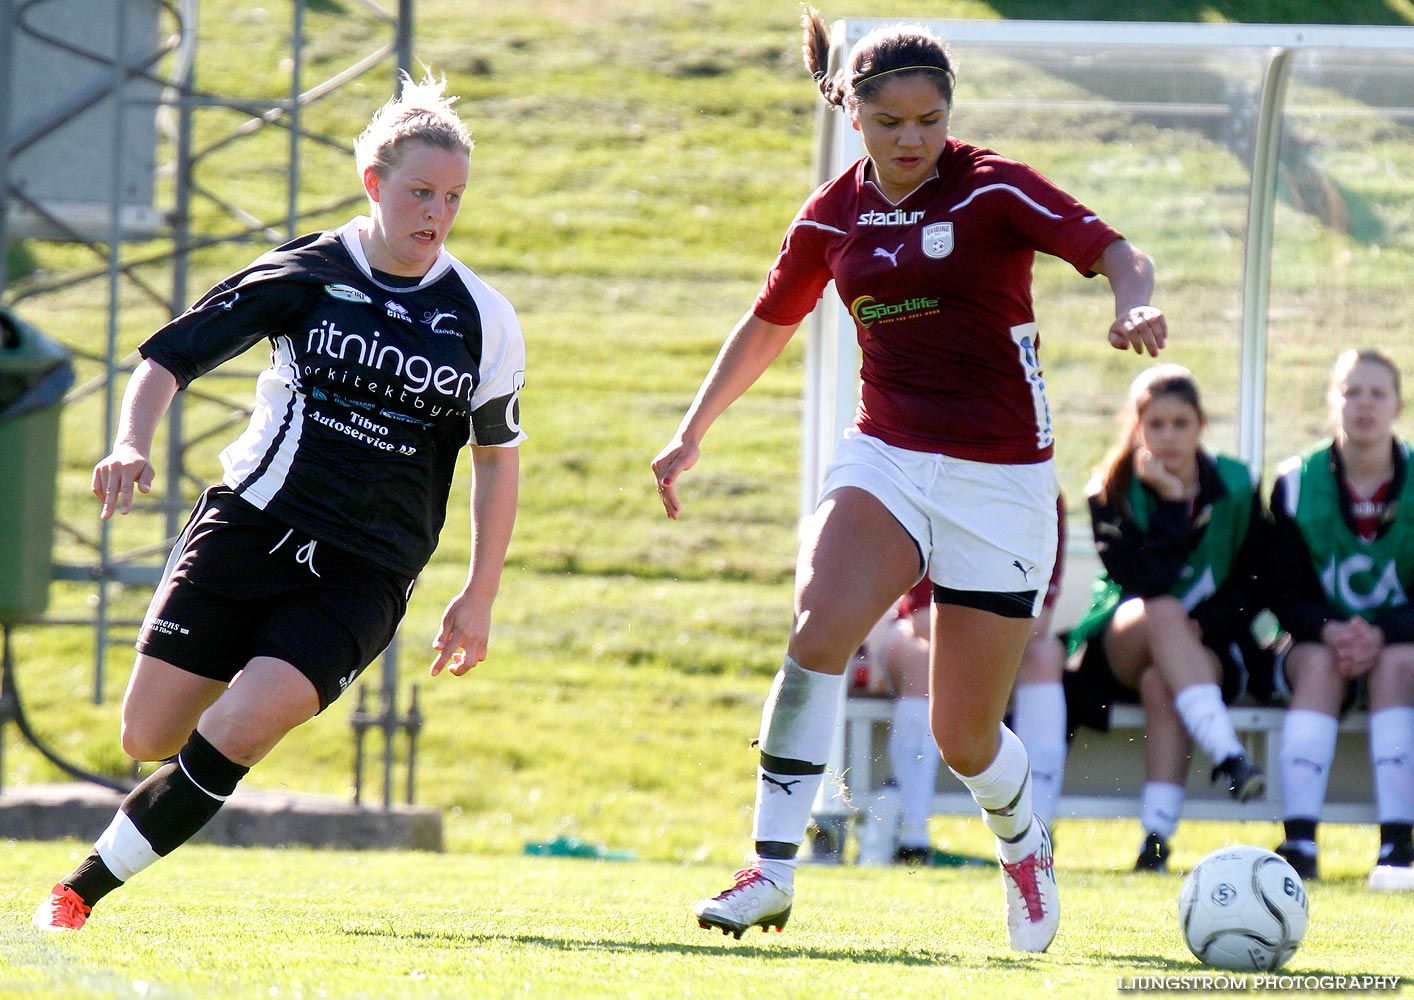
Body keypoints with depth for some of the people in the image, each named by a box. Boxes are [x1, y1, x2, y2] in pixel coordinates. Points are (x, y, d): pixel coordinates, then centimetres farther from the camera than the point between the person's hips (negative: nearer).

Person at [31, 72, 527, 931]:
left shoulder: (483, 320, 3)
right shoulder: (305, 275, -1)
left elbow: (499, 457, 15)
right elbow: (171, 357, 0)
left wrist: (478, 601, 11)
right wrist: (133, 442, -20)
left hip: (364, 572, 0)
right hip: (251, 528, 0)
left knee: (240, 727, -21)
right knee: (149, 735, -3)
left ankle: (85, 888, -10)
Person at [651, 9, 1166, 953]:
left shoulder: (994, 190, -8)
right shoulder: (834, 215, 4)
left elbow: (1116, 253, -19)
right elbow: (768, 325, 21)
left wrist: (1135, 303, -41)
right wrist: (692, 433, 20)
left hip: (1000, 480, -3)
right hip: (885, 458, 3)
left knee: (965, 738, 2)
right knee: (819, 630, -28)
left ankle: (1026, 845, 37)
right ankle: (772, 873, -25)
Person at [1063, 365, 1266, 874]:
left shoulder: (1236, 485, 3)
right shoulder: (1111, 491, -3)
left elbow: (1250, 586, 1)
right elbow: (1142, 582, -18)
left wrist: (1204, 628, -15)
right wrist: (1171, 501, -20)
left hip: (1208, 650, 0)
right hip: (1121, 646, 0)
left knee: (1161, 684, -35)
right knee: (1163, 614, -36)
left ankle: (1157, 833, -42)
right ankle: (1227, 755, -51)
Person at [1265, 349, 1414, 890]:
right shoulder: (1297, 484, -1)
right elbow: (1287, 595, -4)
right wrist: (1330, 631, -25)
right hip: (1320, 638, 0)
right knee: (1318, 663, -33)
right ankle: (1299, 842, -45)